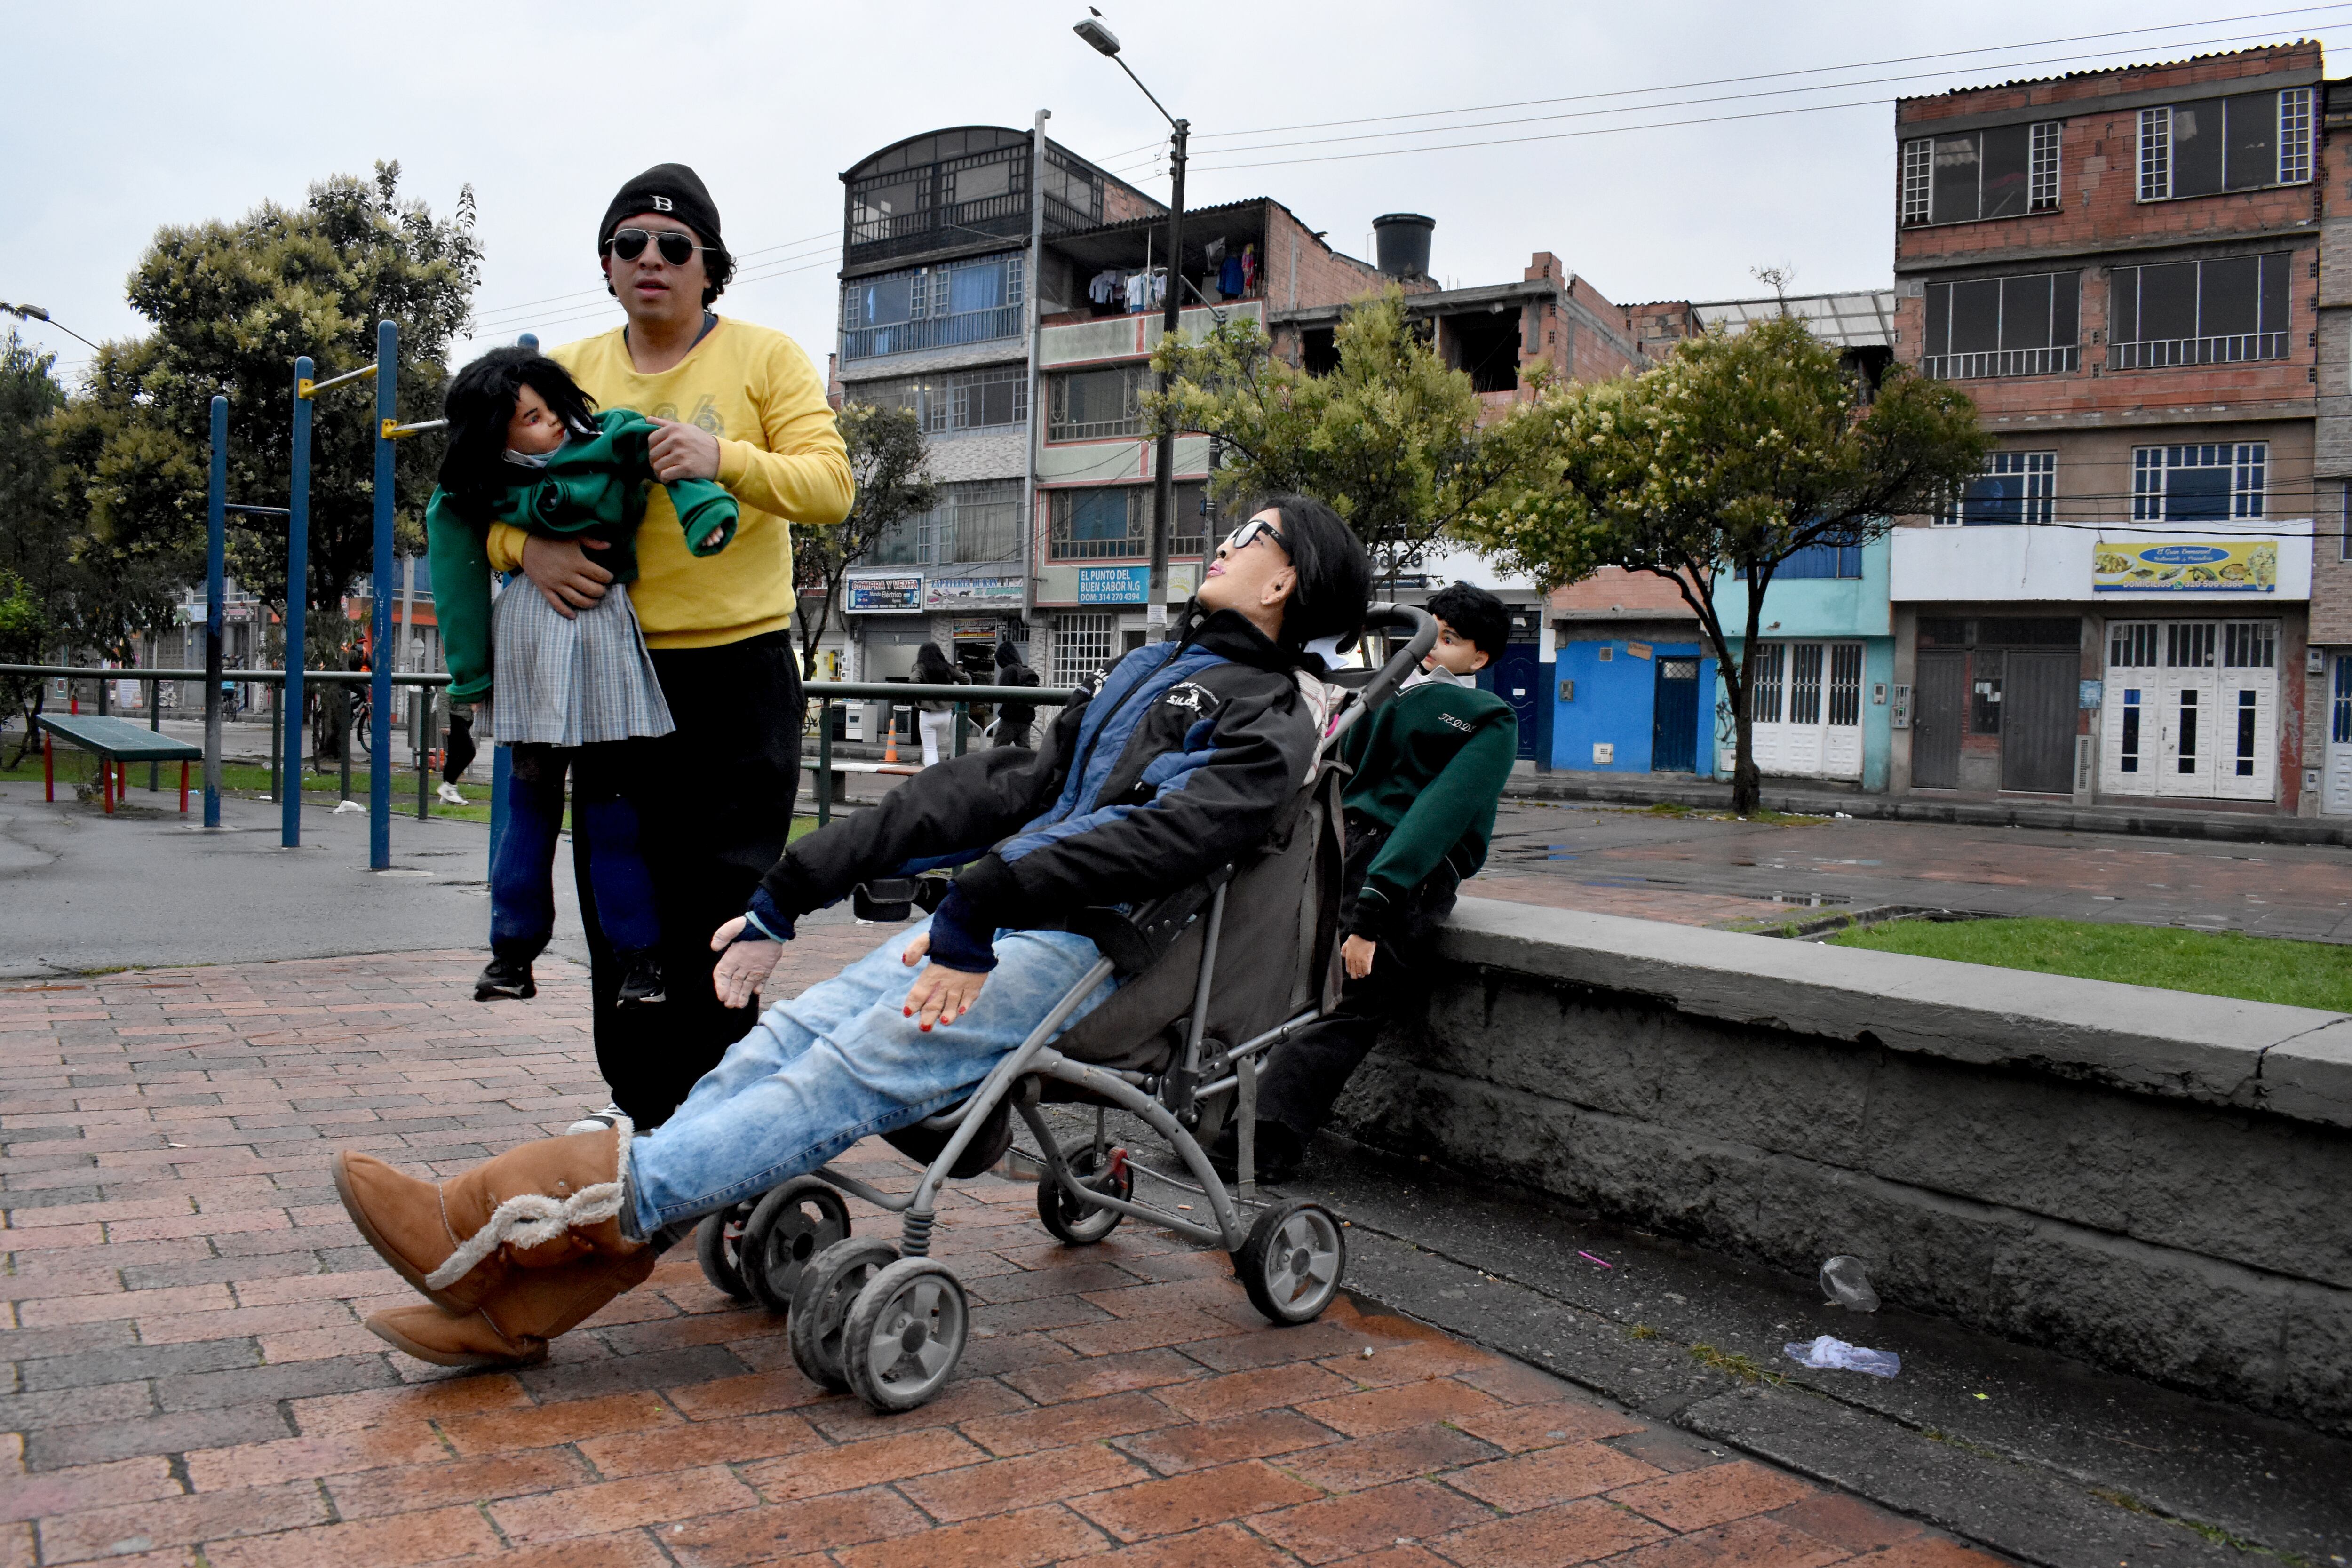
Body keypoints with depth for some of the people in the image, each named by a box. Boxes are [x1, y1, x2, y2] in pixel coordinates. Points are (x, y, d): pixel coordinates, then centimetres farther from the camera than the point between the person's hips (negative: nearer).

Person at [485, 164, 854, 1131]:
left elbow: (831, 485, -10)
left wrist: (723, 458, -27)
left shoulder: (764, 357, 1)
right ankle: (639, 1099, 22)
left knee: (720, 902, -2)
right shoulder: (571, 370, 11)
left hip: (738, 671, -4)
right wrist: (527, 547, -12)